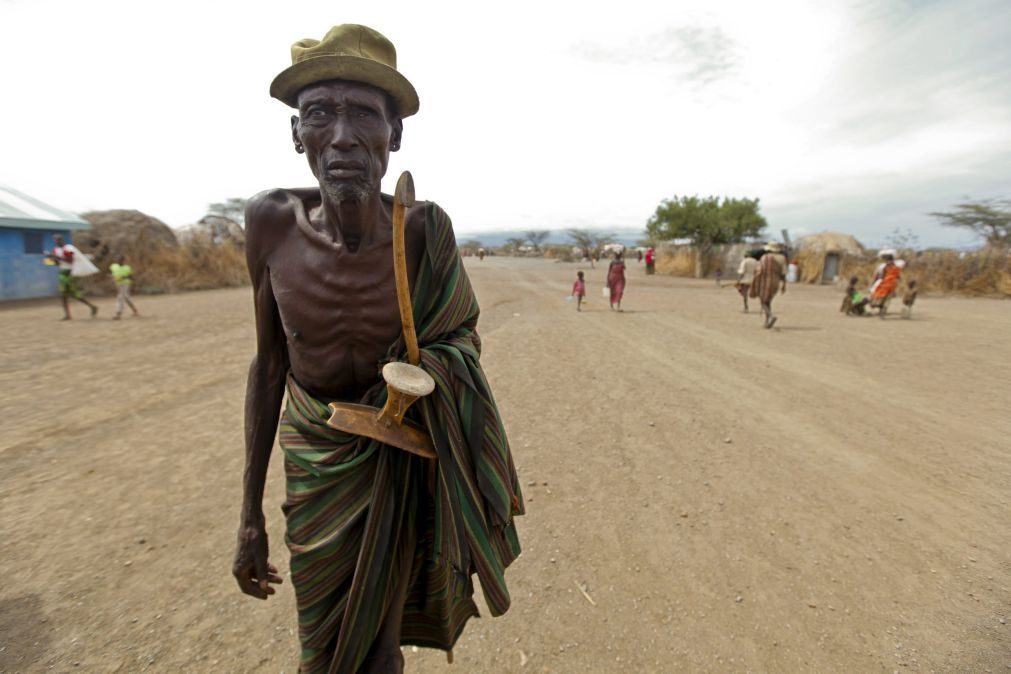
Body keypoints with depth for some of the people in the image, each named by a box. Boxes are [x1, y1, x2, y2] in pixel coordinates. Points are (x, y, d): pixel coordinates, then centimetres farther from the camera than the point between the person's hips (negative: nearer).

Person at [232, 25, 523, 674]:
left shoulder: (424, 228, -19)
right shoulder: (272, 220, -14)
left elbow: (460, 339, 0)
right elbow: (270, 363, -4)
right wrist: (251, 513, 1)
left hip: (396, 463, -1)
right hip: (312, 456, 2)